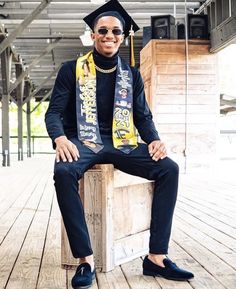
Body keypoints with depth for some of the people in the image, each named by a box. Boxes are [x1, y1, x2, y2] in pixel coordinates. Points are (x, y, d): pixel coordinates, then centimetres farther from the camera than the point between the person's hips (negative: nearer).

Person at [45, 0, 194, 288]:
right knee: (63, 172, -38)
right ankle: (86, 259, -29)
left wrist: (154, 139, -12)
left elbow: (143, 116, 11)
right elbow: (54, 112, -2)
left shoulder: (131, 75, 13)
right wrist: (60, 138, -24)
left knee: (169, 168, -22)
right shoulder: (71, 70, 4)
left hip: (121, 143, 3)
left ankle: (156, 257, -20)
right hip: (83, 141, -3)